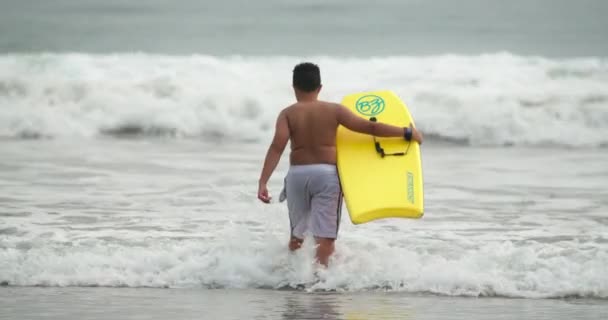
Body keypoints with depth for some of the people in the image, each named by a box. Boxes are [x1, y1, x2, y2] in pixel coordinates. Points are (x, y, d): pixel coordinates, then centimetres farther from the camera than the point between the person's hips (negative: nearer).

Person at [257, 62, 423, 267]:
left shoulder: (288, 114, 1)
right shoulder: (333, 110, 1)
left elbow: (277, 147, -12)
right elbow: (369, 128, -3)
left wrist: (263, 182, -18)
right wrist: (407, 133, 3)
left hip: (298, 174, 2)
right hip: (326, 173, -1)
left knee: (297, 232, 20)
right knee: (325, 235, -6)